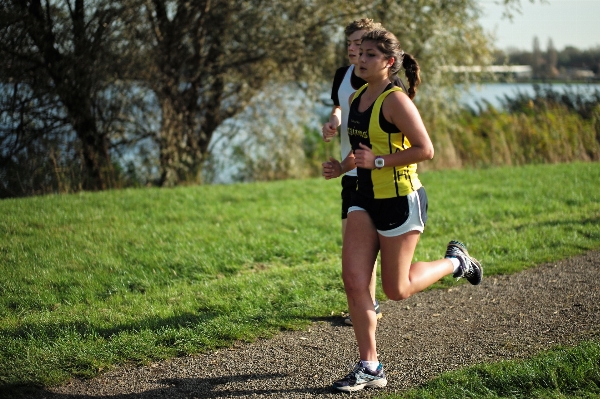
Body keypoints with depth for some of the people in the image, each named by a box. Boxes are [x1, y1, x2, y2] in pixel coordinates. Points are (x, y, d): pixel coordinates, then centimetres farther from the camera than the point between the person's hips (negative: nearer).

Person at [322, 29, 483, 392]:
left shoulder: (395, 100, -16)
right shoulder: (356, 98, 9)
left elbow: (425, 149, -20)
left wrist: (377, 161, -21)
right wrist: (342, 167, 4)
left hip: (401, 201, -8)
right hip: (366, 199, 8)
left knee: (397, 289, 4)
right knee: (354, 281, -3)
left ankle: (456, 261, 30)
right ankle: (370, 367, 6)